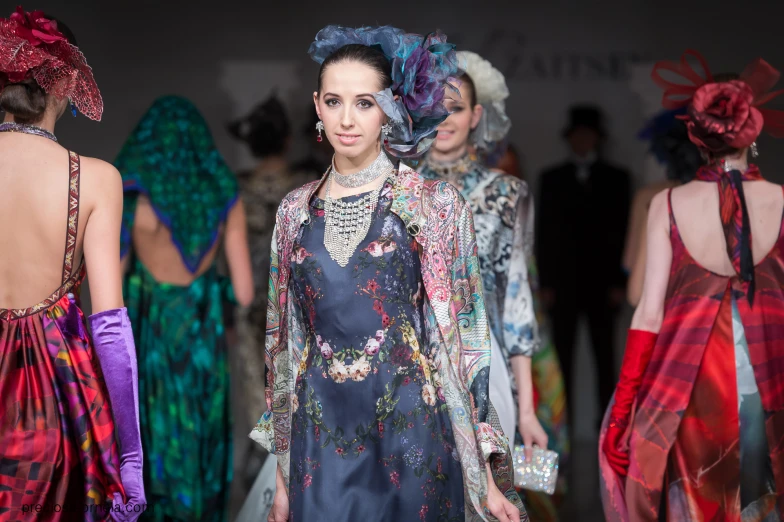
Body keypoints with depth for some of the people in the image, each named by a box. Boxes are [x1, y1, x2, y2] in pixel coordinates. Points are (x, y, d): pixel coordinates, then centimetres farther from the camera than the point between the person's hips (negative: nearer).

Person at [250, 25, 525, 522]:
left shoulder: (436, 204, -5)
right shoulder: (296, 211, 6)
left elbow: (464, 336, -4)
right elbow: (284, 340, 10)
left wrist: (487, 478, -7)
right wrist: (283, 477, 10)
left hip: (413, 438, -3)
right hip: (320, 444, 3)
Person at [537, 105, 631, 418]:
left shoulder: (616, 178, 10)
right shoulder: (553, 178, 12)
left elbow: (622, 230, 5)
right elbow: (544, 231, 7)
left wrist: (619, 282, -3)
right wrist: (545, 282, -2)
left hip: (601, 281, 0)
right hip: (563, 281, 1)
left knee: (604, 355, 1)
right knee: (562, 354, -2)